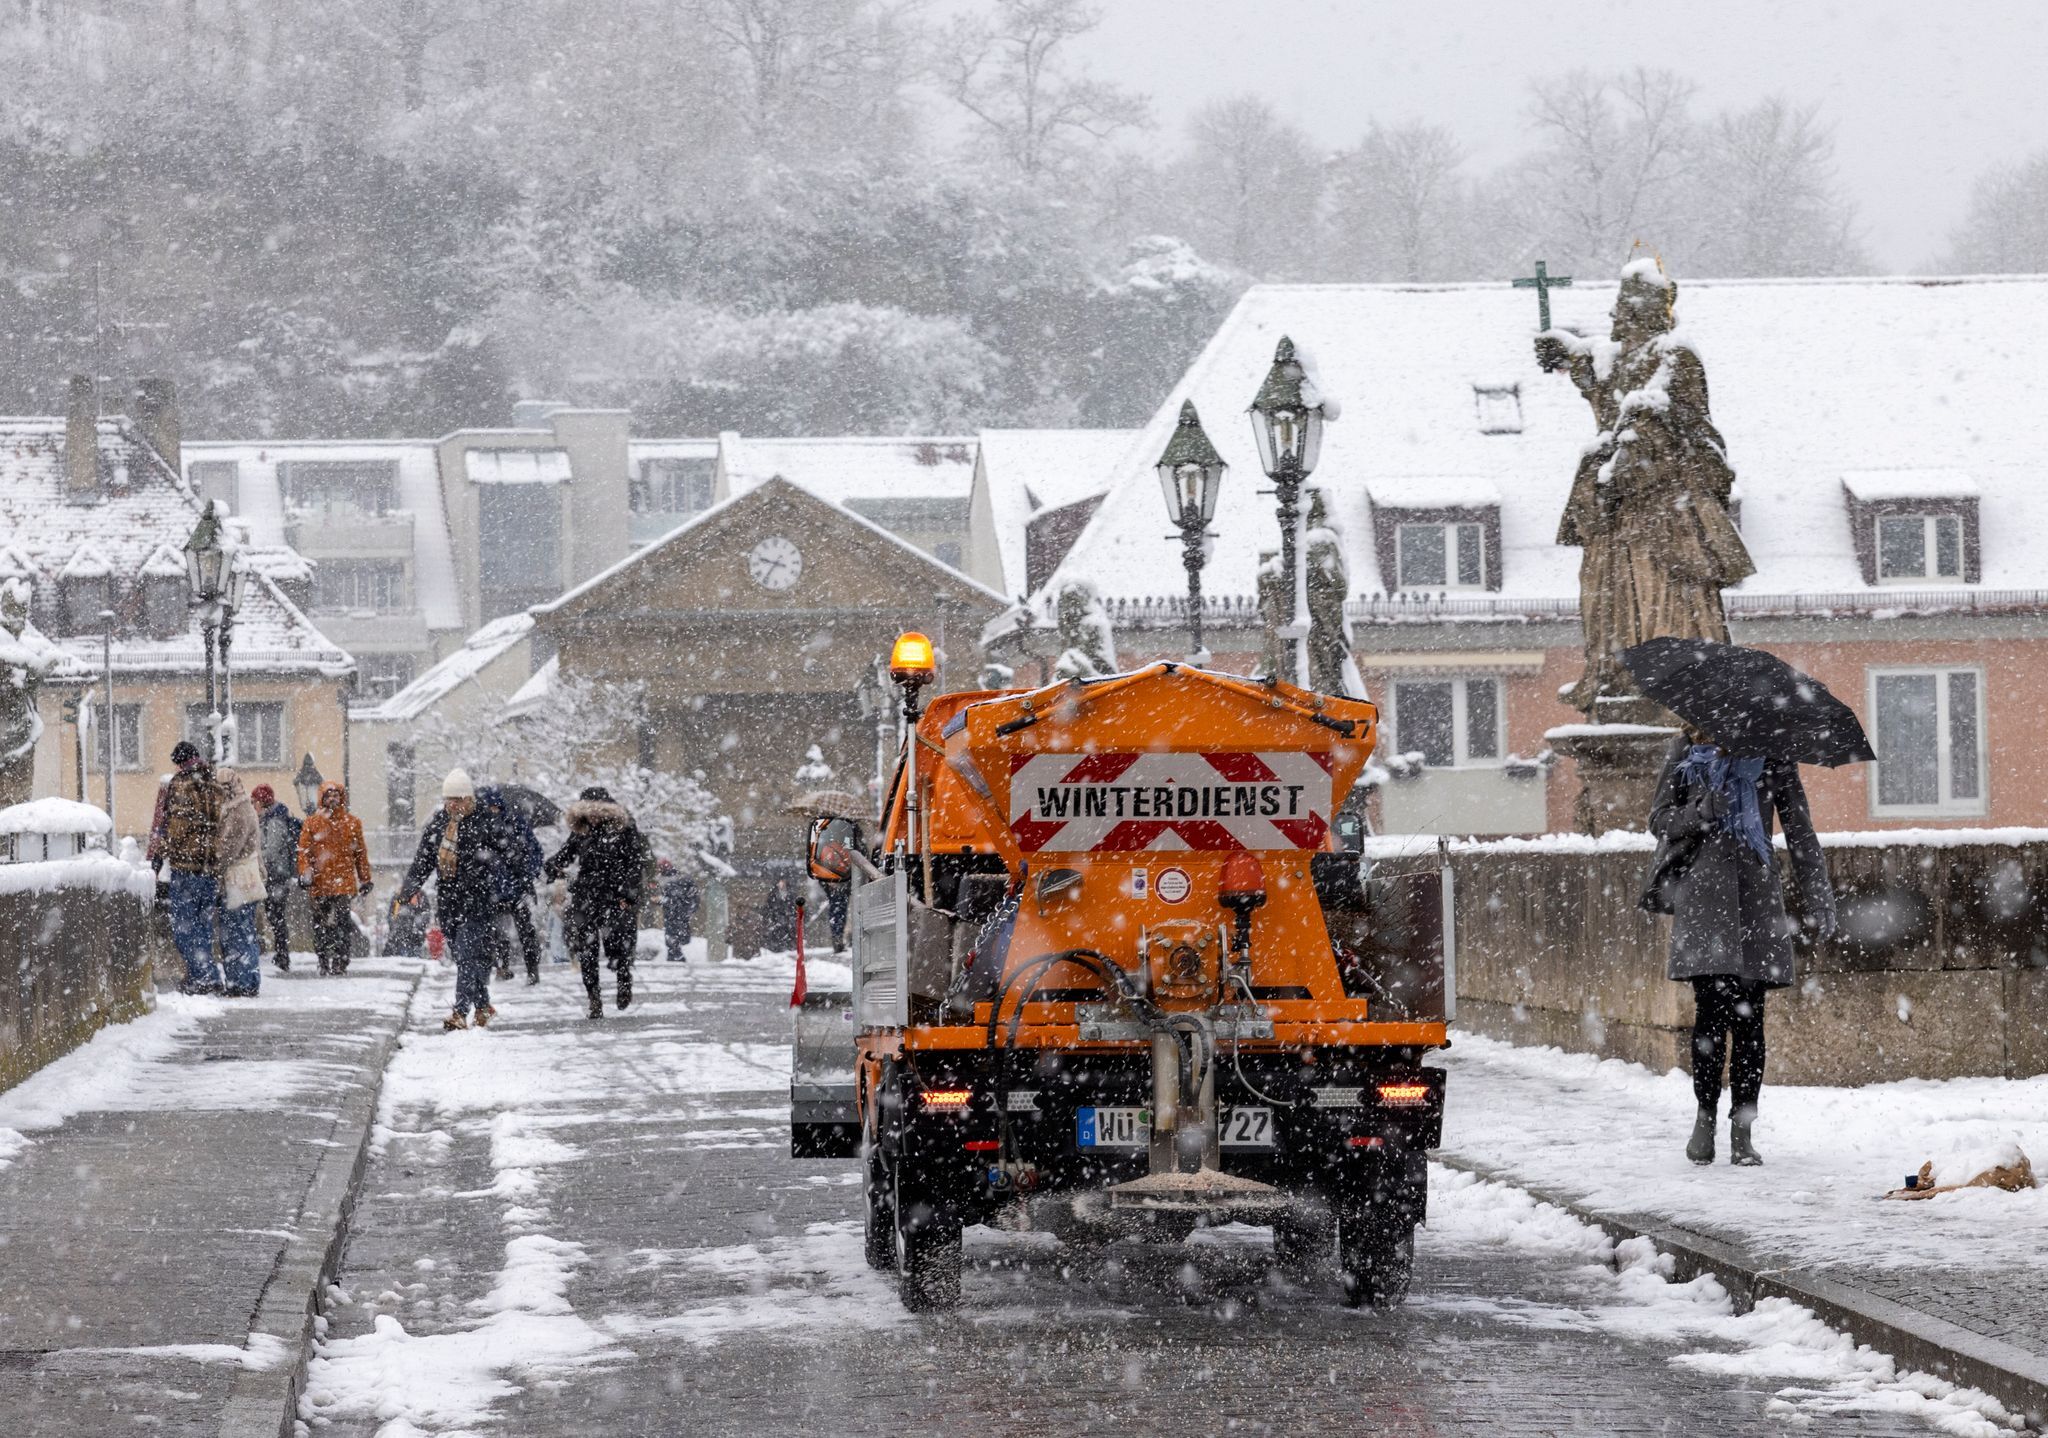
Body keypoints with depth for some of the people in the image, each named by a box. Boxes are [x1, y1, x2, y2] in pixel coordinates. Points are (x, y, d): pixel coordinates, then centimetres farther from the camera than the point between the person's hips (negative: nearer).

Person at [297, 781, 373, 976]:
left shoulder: (352, 823, 11)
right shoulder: (312, 822, 6)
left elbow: (361, 852, 15)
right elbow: (303, 850, 3)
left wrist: (365, 879, 14)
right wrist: (305, 872, -11)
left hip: (345, 883, 0)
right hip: (320, 883, 0)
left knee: (344, 924, -9)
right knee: (321, 925, 3)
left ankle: (340, 963, -6)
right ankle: (324, 963, 11)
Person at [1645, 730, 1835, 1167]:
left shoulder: (1772, 755, 11)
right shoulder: (1689, 751, 11)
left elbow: (1800, 832, 11)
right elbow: (1660, 819, 10)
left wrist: (1816, 901, 4)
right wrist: (1697, 815, -12)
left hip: (1756, 888, 1)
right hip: (1703, 887, -1)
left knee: (1749, 1016, -2)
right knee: (1712, 1007, -11)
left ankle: (1742, 1131, 3)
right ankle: (1705, 1115, 6)